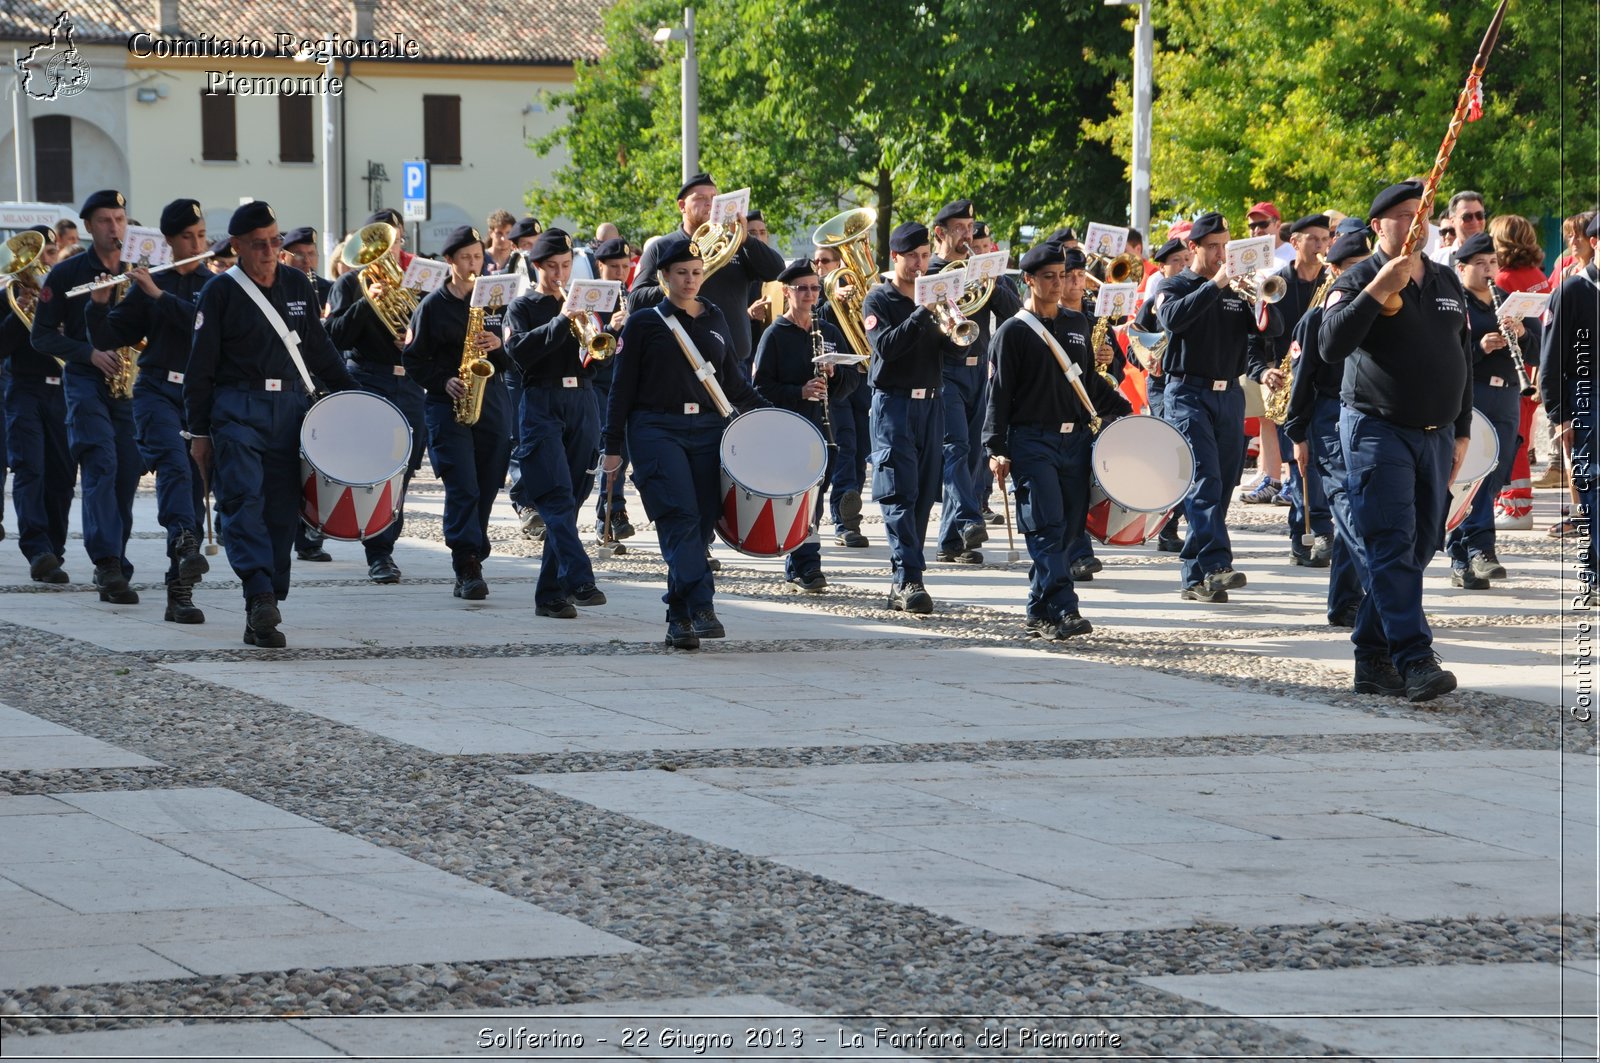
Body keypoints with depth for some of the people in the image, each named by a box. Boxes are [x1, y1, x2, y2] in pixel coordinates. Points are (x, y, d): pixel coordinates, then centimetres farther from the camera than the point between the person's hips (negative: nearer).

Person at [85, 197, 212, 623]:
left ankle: (179, 594, 3)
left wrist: (159, 295, -16)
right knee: (175, 465, -29)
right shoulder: (146, 285, 9)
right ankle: (184, 544, -49)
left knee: (194, 485, 0)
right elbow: (106, 340, 7)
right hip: (156, 391, -2)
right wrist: (99, 304, -11)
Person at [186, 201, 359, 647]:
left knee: (281, 510, 1)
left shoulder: (298, 285, 12)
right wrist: (199, 432, -2)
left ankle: (261, 620, 4)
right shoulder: (220, 292, 0)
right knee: (243, 500, -19)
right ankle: (261, 593, -29)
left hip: (290, 407, 4)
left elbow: (319, 349, 22)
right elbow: (201, 366, 1)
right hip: (238, 409, -4)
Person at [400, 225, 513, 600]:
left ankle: (469, 568, 15)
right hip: (447, 402, -3)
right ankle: (468, 567, -18)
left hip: (492, 401, 3)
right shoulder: (433, 305, 3)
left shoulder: (497, 301, 11)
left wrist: (499, 347, -10)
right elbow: (413, 359, 3)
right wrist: (444, 382, -11)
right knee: (462, 488, -14)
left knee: (486, 488, 5)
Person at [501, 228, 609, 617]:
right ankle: (579, 581, -27)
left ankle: (550, 594, 12)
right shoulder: (523, 307, 5)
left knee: (570, 501, 5)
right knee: (557, 498, -16)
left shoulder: (583, 304, 17)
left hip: (582, 405, 4)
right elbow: (519, 351, -13)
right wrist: (560, 322, -19)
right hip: (541, 405, -4)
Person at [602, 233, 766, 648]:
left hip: (709, 431, 4)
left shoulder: (715, 320, 14)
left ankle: (680, 621, 6)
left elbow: (734, 383, 22)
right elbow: (623, 387, 3)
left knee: (699, 525, 0)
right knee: (681, 519, -17)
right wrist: (613, 447, 0)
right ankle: (701, 608, -26)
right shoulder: (643, 324, 3)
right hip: (658, 432, -4)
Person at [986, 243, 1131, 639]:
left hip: (1076, 439, 6)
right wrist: (997, 449, -10)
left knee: (1067, 530, 4)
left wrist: (1123, 411, 20)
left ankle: (1040, 613, 11)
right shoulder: (1013, 332, -1)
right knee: (1048, 529, -13)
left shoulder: (1077, 324, 15)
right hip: (1033, 443, -6)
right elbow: (1000, 393, -4)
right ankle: (1063, 610, -20)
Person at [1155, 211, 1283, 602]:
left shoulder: (1236, 291, 15)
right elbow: (1172, 318, -20)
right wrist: (1216, 285, -24)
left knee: (1222, 484, 5)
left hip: (1229, 394, 5)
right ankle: (1215, 565, -31)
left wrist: (1264, 300, -14)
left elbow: (1272, 329, 5)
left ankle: (1196, 578, 12)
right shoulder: (1175, 288, 3)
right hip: (1189, 393, -5)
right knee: (1204, 479, -19)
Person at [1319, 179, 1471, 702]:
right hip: (1378, 430, -6)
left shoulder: (1448, 283, 14)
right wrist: (1376, 291, -26)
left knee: (1416, 551, 6)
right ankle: (1415, 661, -21)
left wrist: (1461, 432, 17)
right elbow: (1330, 345, -20)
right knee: (1393, 547, -14)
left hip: (1435, 437, 6)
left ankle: (1373, 658, 14)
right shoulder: (1358, 281, -4)